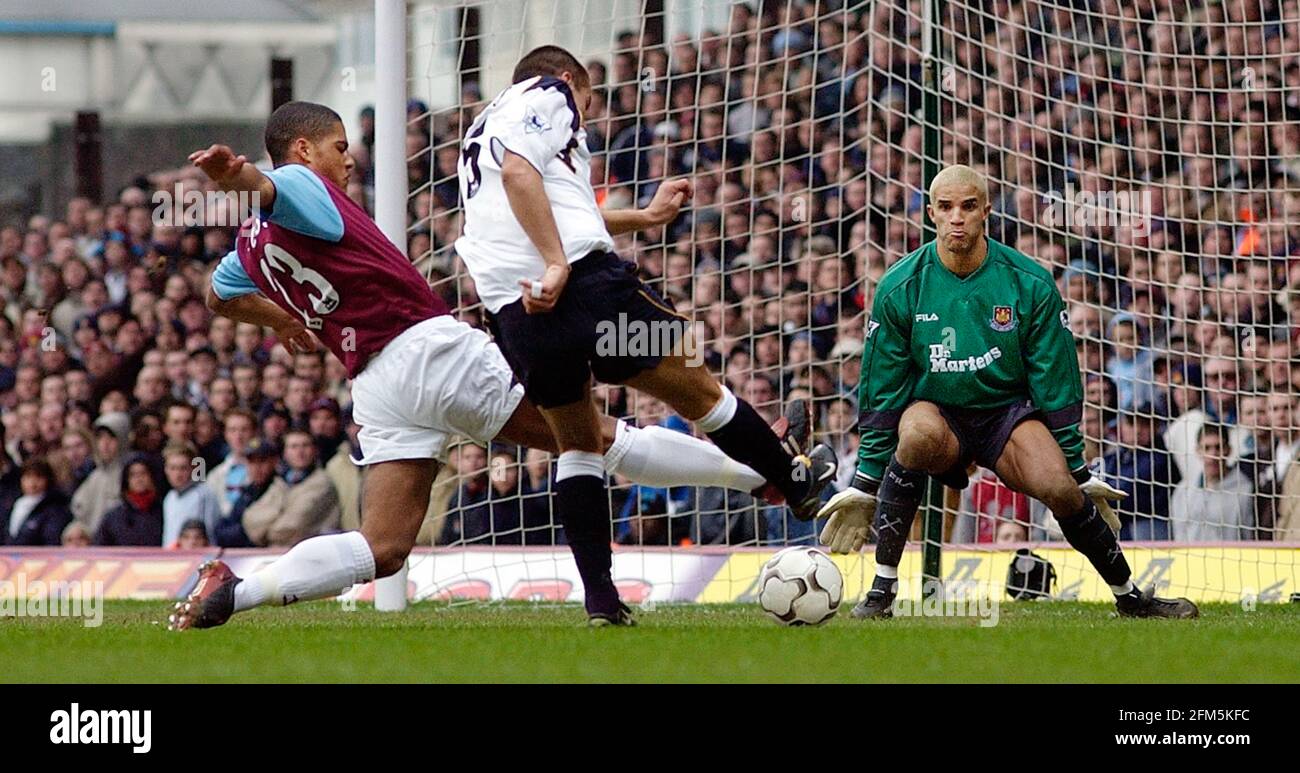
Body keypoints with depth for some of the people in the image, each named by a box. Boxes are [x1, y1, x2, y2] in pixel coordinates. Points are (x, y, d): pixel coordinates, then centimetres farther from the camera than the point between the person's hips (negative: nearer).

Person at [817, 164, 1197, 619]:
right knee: (919, 433, -37)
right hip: (935, 408, 0)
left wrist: (1080, 474, 2)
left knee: (1058, 487, -28)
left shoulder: (1030, 284, -9)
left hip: (1008, 409, 0)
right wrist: (864, 486, -2)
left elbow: (1057, 385, -1)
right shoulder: (900, 288, -8)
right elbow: (880, 391, -2)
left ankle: (1128, 595, -2)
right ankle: (882, 589, -29)